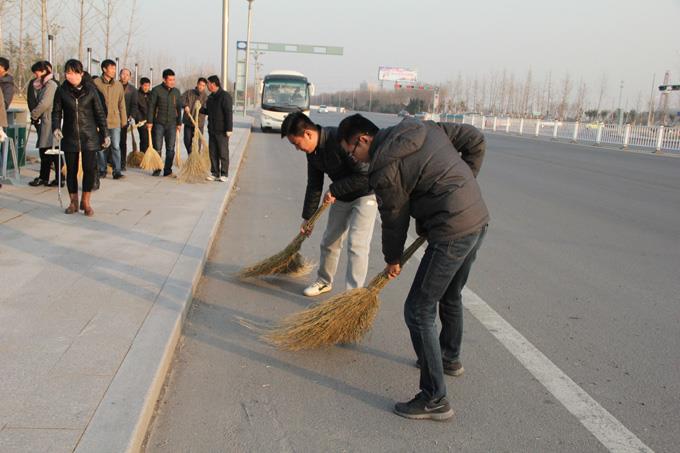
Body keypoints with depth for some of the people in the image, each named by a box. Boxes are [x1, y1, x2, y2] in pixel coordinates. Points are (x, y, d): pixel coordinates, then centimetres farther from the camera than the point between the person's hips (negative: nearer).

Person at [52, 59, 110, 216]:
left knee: (89, 169, -5)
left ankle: (86, 202, 9)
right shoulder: (61, 91, 2)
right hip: (70, 137, 1)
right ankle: (73, 202, 19)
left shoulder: (90, 89, 0)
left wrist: (105, 134, 1)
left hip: (89, 136, -1)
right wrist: (56, 128, -11)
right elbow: (56, 112, 7)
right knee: (71, 170, 6)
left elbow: (99, 112, 3)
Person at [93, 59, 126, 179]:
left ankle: (117, 171, 2)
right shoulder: (96, 83, -3)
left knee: (116, 147, -2)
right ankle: (102, 170, 17)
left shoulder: (118, 85, 7)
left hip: (115, 121, 2)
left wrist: (124, 120, 9)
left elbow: (121, 104, 12)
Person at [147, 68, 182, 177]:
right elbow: (151, 106, -3)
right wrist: (149, 121, -7)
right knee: (157, 147, 1)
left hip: (172, 124, 3)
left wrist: (179, 123, 11)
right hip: (158, 123, -3)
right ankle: (157, 169, 12)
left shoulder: (176, 92, 8)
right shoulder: (156, 90, -3)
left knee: (170, 148, 1)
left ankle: (168, 170, 8)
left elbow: (179, 108, 14)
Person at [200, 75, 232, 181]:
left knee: (223, 153, -3)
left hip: (222, 131, -8)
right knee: (213, 152, 8)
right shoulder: (211, 97, 15)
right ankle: (214, 173, 14)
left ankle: (224, 175, 3)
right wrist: (200, 108, 7)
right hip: (212, 130, 8)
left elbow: (229, 113, -16)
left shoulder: (225, 96, -12)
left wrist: (229, 129, -21)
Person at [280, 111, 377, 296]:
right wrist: (307, 217, 11)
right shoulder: (313, 151, -4)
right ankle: (324, 281, 35)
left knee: (356, 244, -13)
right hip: (342, 196, 8)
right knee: (329, 241, 14)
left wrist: (334, 190, -23)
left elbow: (365, 175, -30)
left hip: (365, 194, -8)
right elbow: (314, 185, 8)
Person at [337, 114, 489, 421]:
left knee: (418, 312, -3)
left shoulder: (385, 168, -13)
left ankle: (435, 400, 1)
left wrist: (393, 260, 14)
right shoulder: (421, 128, 11)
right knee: (450, 296, 29)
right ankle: (450, 358, 51)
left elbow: (394, 220, -3)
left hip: (452, 232, -10)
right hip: (479, 218, 10)